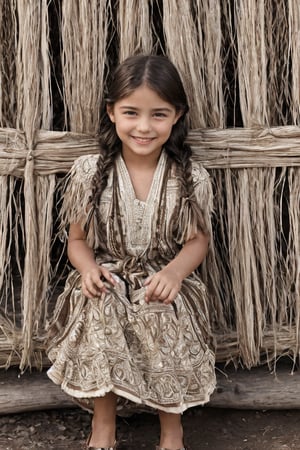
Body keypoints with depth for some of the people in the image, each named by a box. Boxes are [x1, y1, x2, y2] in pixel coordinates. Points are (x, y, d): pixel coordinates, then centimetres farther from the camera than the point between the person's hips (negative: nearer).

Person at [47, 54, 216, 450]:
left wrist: (175, 272, -19)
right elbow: (77, 239, 4)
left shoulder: (191, 178, -5)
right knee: (100, 309, -31)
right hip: (108, 280, 1)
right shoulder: (89, 173, -4)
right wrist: (89, 268, -18)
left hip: (165, 280, 0)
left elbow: (198, 239, 1)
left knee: (164, 315, -30)